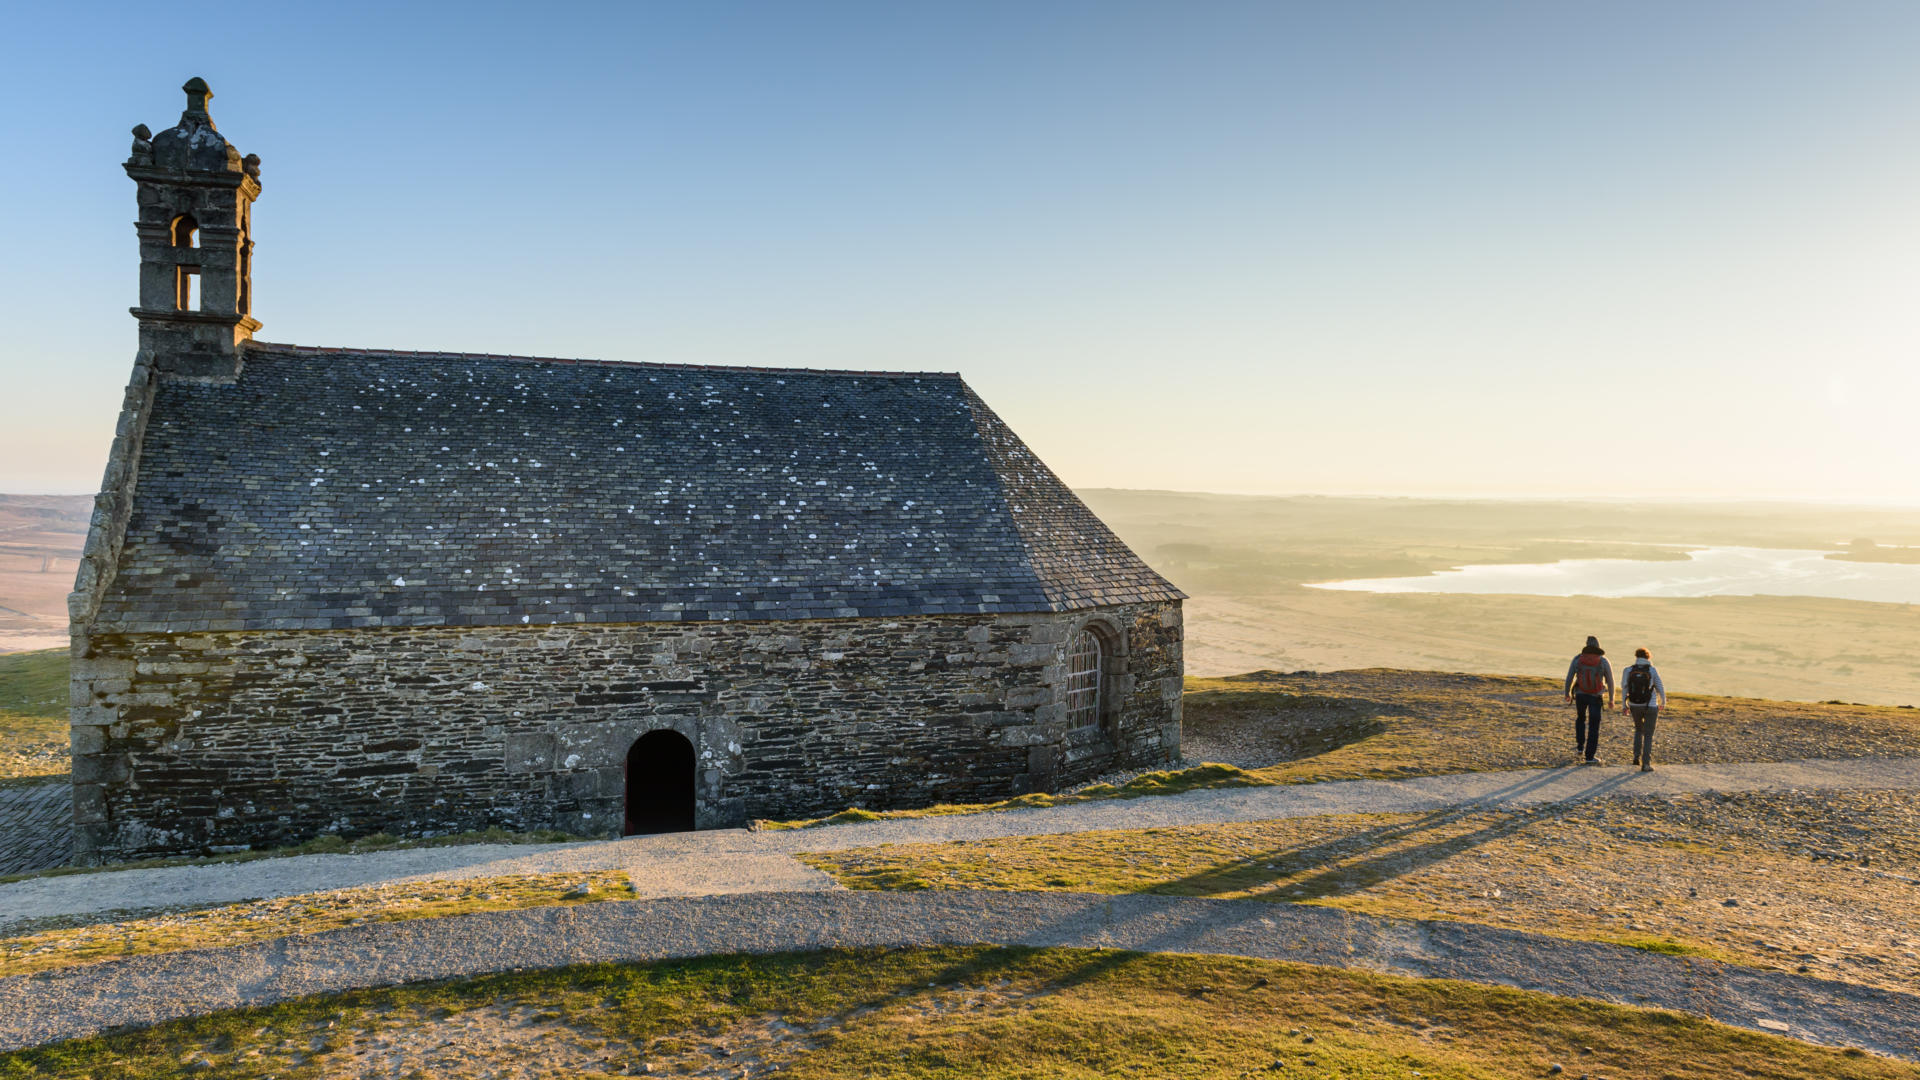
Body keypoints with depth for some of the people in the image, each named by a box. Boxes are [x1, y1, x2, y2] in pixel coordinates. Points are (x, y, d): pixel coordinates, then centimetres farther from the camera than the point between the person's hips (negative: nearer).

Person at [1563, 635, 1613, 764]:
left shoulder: (1577, 659, -6)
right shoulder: (1604, 662, -9)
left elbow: (1569, 678, 0)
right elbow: (1610, 682, -4)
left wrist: (1567, 693, 17)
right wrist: (1611, 699, 9)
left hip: (1580, 695, 1)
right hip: (1595, 697, -1)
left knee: (1580, 719, 29)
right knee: (1593, 727, 5)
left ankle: (1580, 746, 26)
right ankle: (1589, 756, 3)